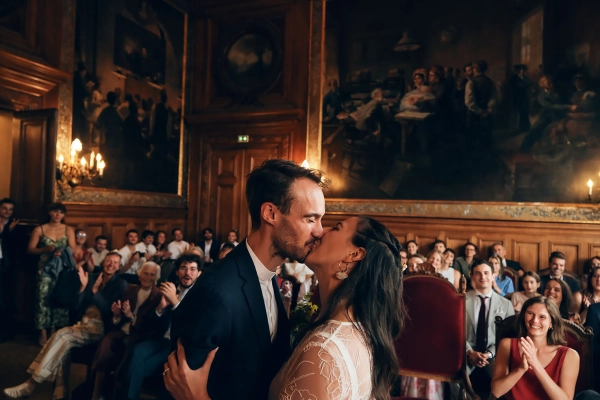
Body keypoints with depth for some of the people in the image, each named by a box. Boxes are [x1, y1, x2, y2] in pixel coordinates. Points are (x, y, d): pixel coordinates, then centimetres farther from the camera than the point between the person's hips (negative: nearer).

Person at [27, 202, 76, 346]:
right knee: (43, 299, -4)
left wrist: (62, 253, -20)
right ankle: (43, 333, 3)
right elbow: (30, 249, 0)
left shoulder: (68, 230, 5)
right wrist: (46, 249, -16)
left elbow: (72, 250, 0)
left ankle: (54, 331, 14)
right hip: (45, 268, -1)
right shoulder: (39, 229, 3)